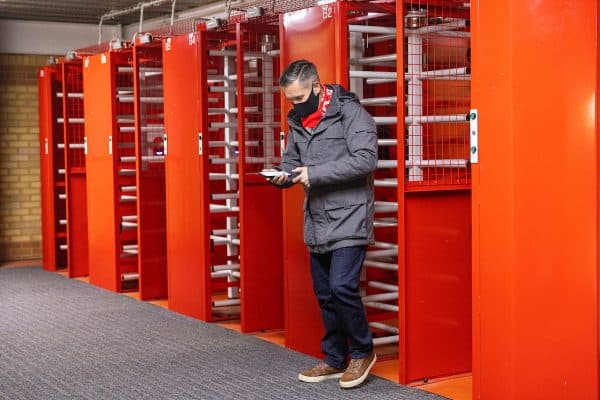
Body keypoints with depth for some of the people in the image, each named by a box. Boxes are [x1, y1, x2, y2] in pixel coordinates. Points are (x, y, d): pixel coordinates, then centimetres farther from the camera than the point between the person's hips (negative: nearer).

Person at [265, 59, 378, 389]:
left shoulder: (350, 112, -11)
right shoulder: (297, 121, 11)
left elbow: (366, 159, -20)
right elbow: (291, 159, 21)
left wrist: (315, 173, -22)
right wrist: (285, 176, -4)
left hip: (348, 219, -7)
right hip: (317, 223, 7)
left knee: (342, 288, -14)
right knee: (325, 294, 12)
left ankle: (362, 351, 9)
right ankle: (335, 360, 26)